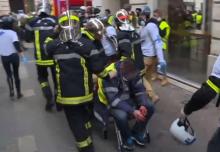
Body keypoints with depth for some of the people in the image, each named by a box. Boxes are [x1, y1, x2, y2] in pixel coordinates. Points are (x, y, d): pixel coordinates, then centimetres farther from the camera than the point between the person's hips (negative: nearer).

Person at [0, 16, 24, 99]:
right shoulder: (12, 33, -14)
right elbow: (16, 44, -24)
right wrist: (20, 52, -11)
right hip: (14, 56, -2)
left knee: (8, 74, 18)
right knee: (16, 74, 12)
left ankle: (11, 90, 2)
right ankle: (18, 93, 19)